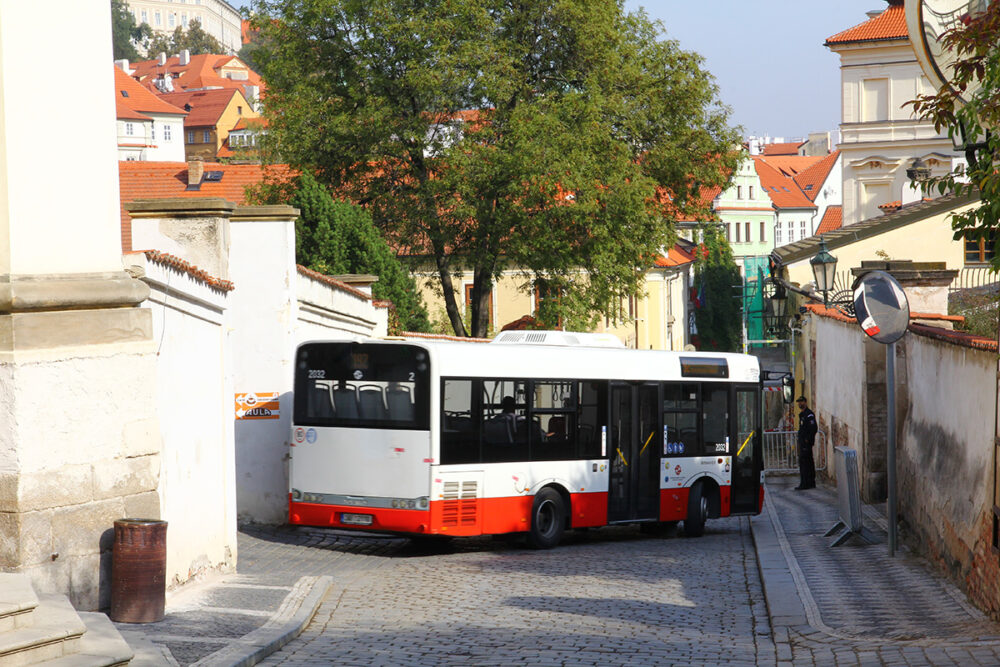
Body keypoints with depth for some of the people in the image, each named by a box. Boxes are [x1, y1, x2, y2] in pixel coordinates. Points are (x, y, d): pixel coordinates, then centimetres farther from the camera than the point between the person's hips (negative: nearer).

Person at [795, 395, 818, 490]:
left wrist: (808, 440, -19)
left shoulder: (809, 414, -13)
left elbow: (814, 428, -20)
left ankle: (804, 484, -14)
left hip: (806, 443, -11)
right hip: (803, 443, 11)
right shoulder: (802, 414, 19)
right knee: (809, 462, 13)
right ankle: (811, 483, 18)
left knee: (803, 462, -13)